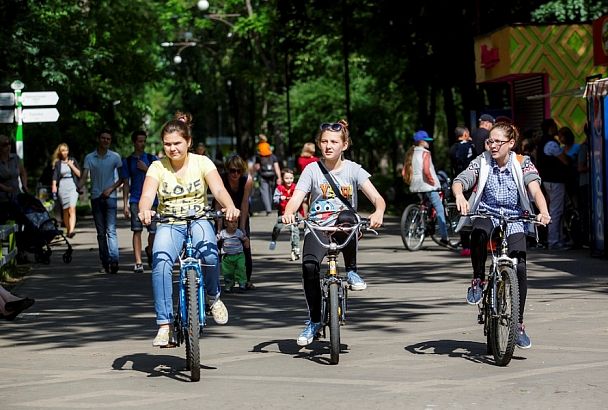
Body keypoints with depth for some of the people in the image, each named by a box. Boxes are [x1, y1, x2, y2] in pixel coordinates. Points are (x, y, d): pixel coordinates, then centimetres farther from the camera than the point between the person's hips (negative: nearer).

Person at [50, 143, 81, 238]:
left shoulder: (72, 160, 10)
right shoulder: (57, 163, 8)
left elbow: (79, 174, 7)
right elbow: (55, 176, 2)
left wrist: (71, 165, -3)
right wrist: (54, 186, -13)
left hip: (72, 187, -1)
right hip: (62, 188, 1)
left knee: (72, 209, -17)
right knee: (65, 210, 5)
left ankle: (71, 230, -29)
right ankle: (67, 229, 19)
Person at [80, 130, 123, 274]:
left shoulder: (115, 157, 4)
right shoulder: (89, 158, 6)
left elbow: (122, 177, 9)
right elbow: (84, 177, -2)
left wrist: (111, 189, -7)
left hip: (110, 197, -2)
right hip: (96, 197, 2)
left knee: (111, 230, -14)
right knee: (101, 232, 4)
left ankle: (114, 260, -21)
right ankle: (105, 262, 9)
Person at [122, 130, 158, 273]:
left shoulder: (152, 159, 9)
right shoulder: (127, 161, 9)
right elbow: (126, 184, 8)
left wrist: (147, 169, -9)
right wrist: (125, 204, 2)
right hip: (136, 200, -1)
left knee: (154, 230, -3)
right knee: (137, 231, -8)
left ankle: (149, 250, 28)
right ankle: (138, 262, -8)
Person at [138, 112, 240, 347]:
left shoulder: (202, 163, 0)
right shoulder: (157, 167, 0)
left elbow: (219, 190, -13)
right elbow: (147, 196, -14)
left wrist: (229, 207, -35)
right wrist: (145, 211, -39)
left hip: (199, 220, 0)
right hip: (169, 224, 0)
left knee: (208, 255, -33)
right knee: (160, 262, -30)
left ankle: (213, 296, -1)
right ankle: (164, 324, -27)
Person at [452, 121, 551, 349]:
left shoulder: (522, 164, -1)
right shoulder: (482, 162, 0)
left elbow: (535, 188, -16)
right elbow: (460, 181, -13)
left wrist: (543, 212, -36)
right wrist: (460, 196, -38)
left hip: (514, 221, 0)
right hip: (487, 215, 0)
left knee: (520, 268, -17)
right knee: (479, 233, -37)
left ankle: (518, 324, -3)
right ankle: (478, 280, -14)